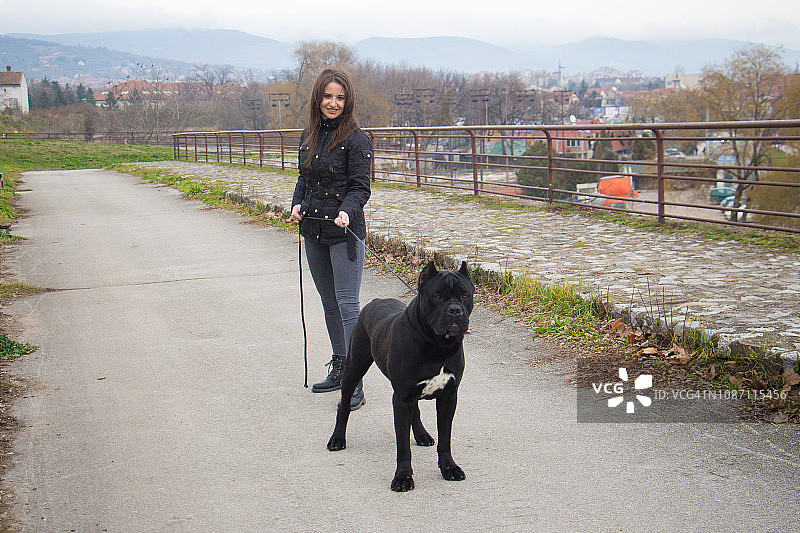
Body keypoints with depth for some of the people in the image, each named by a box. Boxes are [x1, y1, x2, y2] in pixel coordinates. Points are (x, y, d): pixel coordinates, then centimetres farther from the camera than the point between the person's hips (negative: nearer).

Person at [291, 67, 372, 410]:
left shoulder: (356, 140, -9)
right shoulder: (308, 136, 11)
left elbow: (360, 188, -11)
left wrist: (346, 211, -29)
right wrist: (297, 204, 1)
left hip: (344, 232, -7)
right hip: (313, 231, 7)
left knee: (347, 304, -9)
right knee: (329, 302, 15)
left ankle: (355, 382, -6)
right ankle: (338, 369, 27)